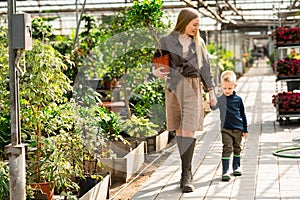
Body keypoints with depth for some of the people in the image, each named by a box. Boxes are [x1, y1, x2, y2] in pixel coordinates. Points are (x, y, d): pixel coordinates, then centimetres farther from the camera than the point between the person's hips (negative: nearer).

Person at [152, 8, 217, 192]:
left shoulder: (198, 42, 11)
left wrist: (211, 91, 11)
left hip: (193, 88, 0)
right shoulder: (167, 40, 5)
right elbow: (160, 63, 6)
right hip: (173, 87, 0)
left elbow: (206, 67, 15)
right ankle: (187, 172, 17)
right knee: (179, 130, 4)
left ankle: (186, 176, -11)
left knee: (189, 130, -10)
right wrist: (156, 71, -17)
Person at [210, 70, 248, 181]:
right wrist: (211, 104, -50)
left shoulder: (238, 99, 1)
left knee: (237, 148, 15)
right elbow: (214, 107, -26)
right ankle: (225, 171, -10)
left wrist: (245, 129, 9)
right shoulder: (221, 99, -7)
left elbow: (243, 115, 9)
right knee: (227, 149, -10)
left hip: (238, 129, 3)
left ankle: (236, 167, 32)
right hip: (226, 129, -3)